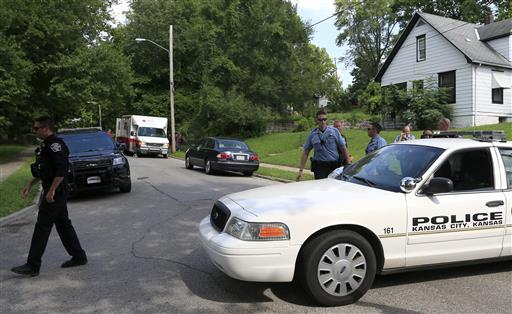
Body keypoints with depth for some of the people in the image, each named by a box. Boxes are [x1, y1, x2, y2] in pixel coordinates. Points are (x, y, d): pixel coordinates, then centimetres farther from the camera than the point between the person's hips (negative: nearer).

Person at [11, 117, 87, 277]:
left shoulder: (55, 144, -17)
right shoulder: (46, 145, 17)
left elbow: (61, 170, -25)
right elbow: (42, 169, 25)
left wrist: (51, 191, -25)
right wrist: (30, 185, 23)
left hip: (55, 193, -10)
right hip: (58, 193, 10)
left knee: (42, 227, -5)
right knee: (63, 224, 14)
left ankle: (32, 266, 3)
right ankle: (78, 256, 21)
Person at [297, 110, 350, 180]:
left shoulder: (334, 131, 4)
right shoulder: (312, 134, 6)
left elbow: (343, 148, 6)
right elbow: (305, 153, 7)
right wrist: (301, 170, 1)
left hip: (334, 167, 0)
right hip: (319, 167, 0)